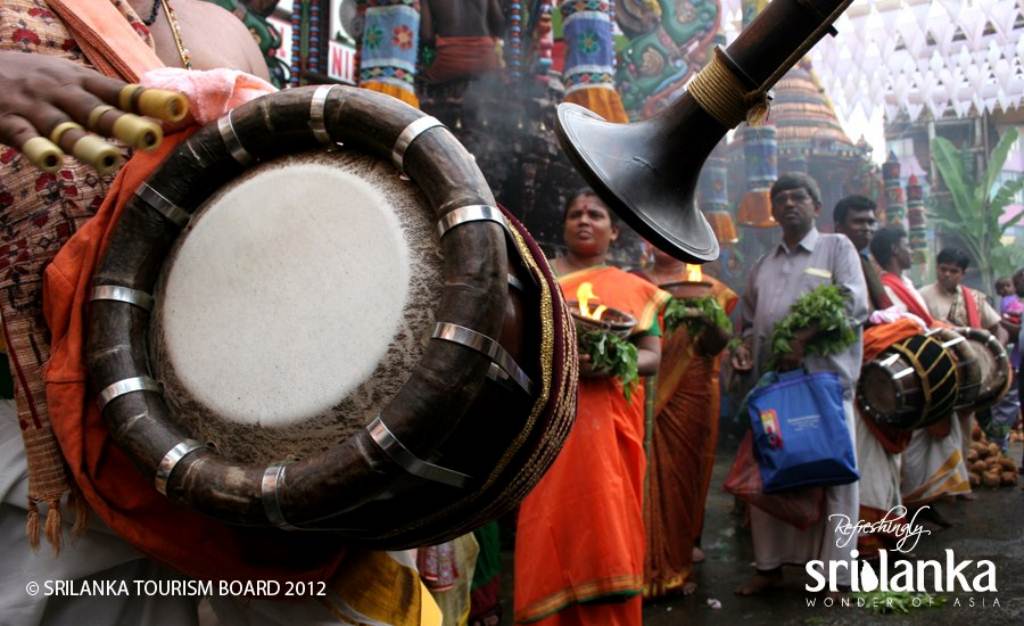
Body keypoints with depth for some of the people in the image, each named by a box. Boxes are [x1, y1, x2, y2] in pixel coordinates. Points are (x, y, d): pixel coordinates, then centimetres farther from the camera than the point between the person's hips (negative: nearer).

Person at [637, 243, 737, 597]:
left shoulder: (707, 288, 7)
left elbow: (716, 344, -3)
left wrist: (708, 320, -22)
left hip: (690, 397, 0)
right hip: (642, 396, 0)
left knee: (682, 474, 4)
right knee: (645, 476, -2)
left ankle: (676, 565, 18)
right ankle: (642, 568, 9)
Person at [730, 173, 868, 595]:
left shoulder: (836, 247, 6)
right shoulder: (762, 266, 20)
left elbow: (854, 303, -7)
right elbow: (749, 319, 25)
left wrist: (804, 338, -16)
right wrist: (744, 347, 3)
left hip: (825, 377, -4)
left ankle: (837, 573, 9)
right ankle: (770, 565, 18)